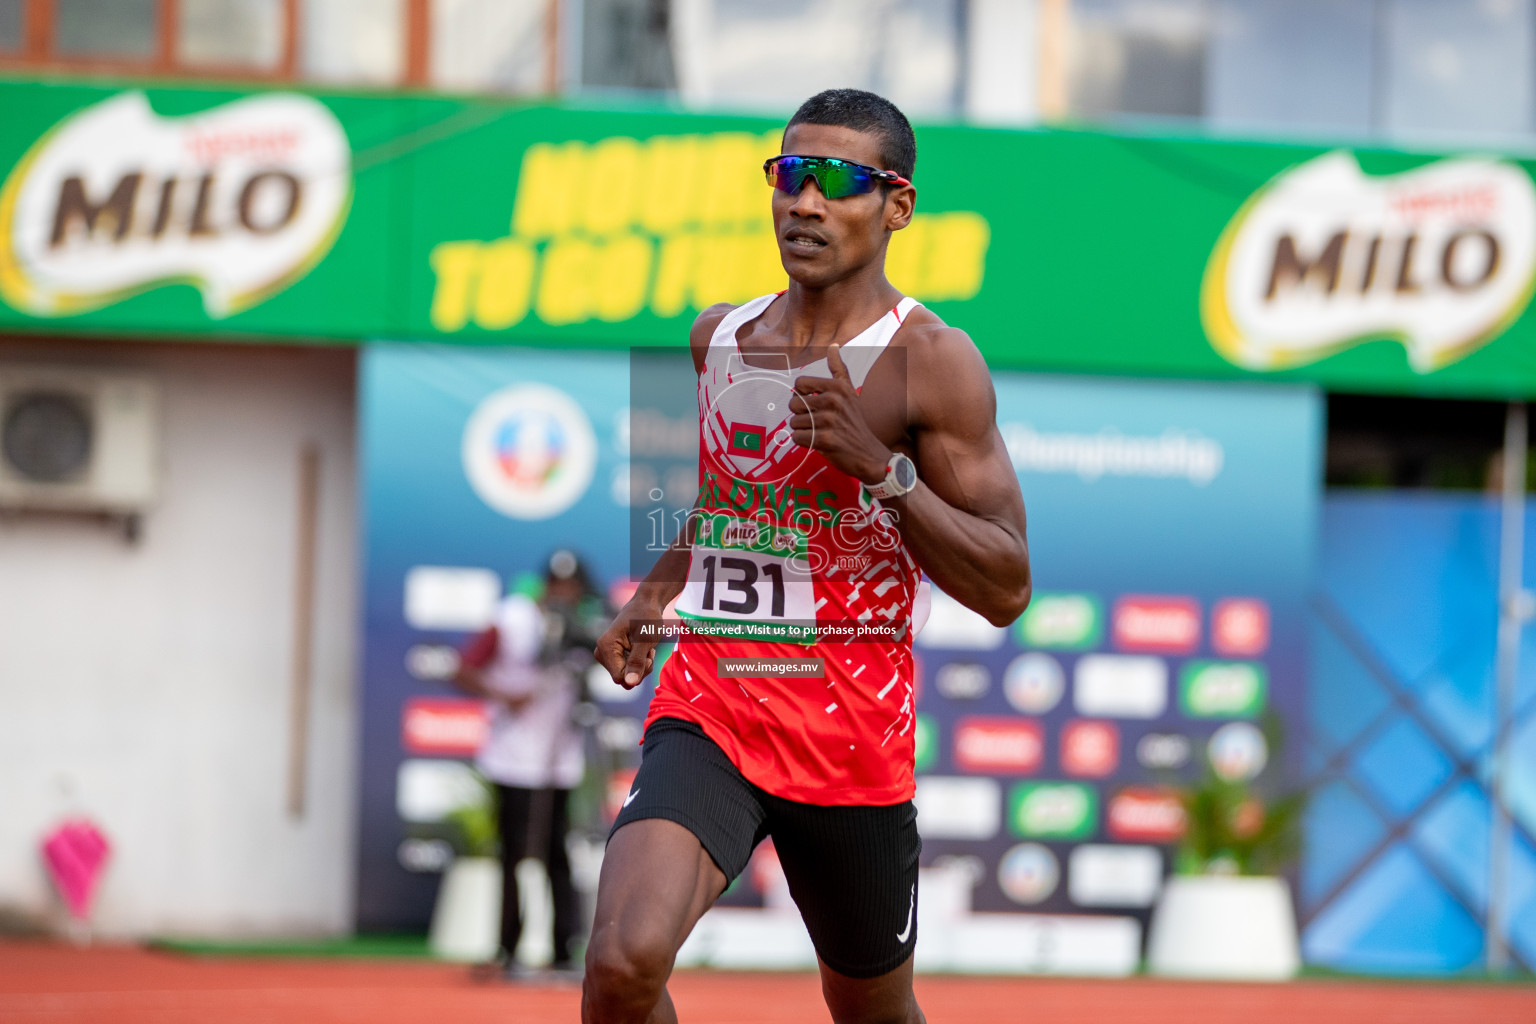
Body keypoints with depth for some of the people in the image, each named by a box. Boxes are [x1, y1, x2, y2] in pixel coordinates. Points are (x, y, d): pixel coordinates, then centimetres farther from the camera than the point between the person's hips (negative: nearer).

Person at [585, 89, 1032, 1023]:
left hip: (853, 735, -2)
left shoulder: (932, 361, -7)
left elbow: (1006, 589, -11)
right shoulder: (719, 337, 10)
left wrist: (882, 468, -21)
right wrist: (657, 592, 16)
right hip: (709, 710, 3)